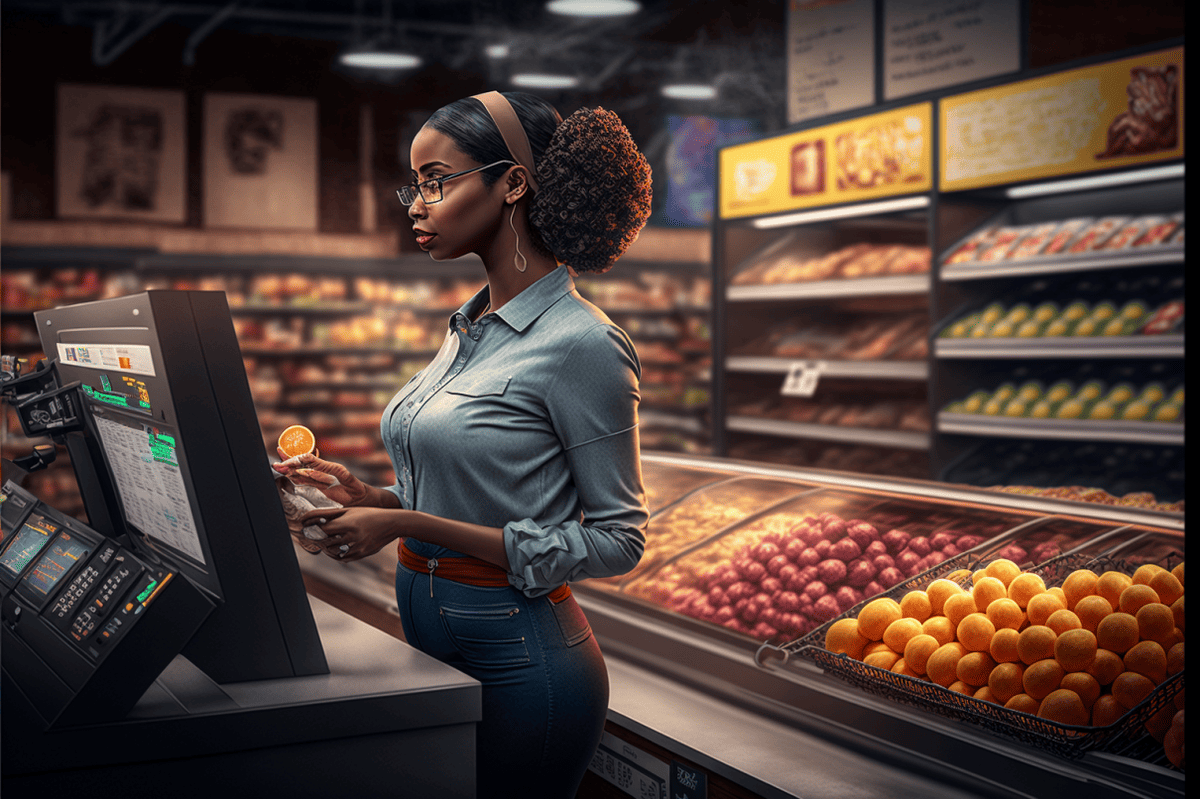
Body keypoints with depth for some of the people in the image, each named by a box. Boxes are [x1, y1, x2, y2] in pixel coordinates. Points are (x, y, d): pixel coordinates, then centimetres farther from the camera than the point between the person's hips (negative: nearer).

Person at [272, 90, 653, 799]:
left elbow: (617, 540, -17)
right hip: (432, 641, 8)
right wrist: (371, 497, -2)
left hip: (517, 659, -8)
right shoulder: (471, 326, 9)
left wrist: (409, 526, -20)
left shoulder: (581, 343, -17)